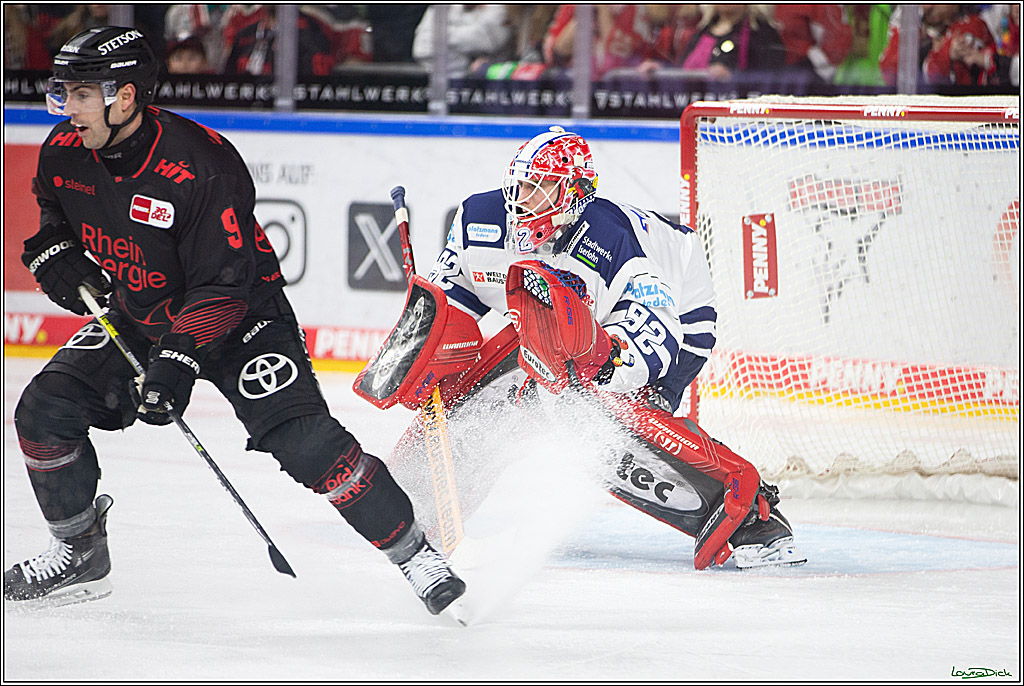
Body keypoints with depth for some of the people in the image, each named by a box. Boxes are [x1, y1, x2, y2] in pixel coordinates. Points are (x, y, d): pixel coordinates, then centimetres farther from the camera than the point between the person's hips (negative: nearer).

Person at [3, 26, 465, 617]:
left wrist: (177, 359, -38)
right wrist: (54, 250, -3)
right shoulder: (65, 153, -10)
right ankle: (81, 555, 13)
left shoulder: (202, 166, -31)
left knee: (306, 443, -22)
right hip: (136, 317, 6)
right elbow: (54, 208, 16)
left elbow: (225, 285, -29)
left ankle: (415, 554, -9)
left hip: (238, 317, -6)